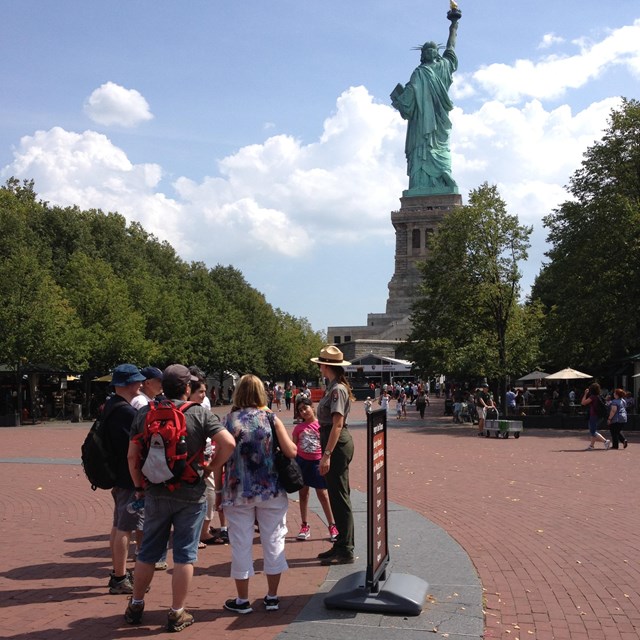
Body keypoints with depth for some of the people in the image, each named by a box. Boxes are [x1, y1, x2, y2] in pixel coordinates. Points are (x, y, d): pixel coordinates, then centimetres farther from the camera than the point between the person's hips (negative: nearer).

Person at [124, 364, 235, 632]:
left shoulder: (145, 413, 1)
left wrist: (139, 486, 14)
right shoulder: (200, 413, -7)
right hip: (190, 495, -3)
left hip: (155, 494, 3)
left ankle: (136, 605, 29)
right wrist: (211, 468, -3)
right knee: (184, 554, 7)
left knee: (148, 552, 17)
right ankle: (177, 614, 14)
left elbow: (132, 455, 3)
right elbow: (228, 443, -17)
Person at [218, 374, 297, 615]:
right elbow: (291, 452, -6)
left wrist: (218, 491, 5)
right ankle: (272, 597, 20)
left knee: (241, 544, 8)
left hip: (237, 493, 0)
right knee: (273, 541, 12)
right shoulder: (271, 419, -2)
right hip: (271, 491, 1)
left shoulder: (228, 421, -3)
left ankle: (242, 600, 16)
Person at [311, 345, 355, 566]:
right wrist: (327, 451, 17)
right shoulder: (333, 388, 14)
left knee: (339, 497, -4)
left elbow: (337, 425, -22)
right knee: (336, 495, 16)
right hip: (335, 444, 10)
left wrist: (327, 454, -24)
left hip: (337, 444, -10)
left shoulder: (337, 390, -16)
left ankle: (345, 551, 3)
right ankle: (341, 545, 26)